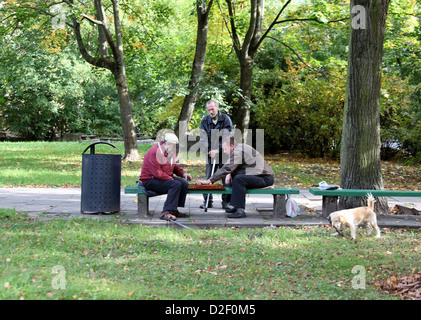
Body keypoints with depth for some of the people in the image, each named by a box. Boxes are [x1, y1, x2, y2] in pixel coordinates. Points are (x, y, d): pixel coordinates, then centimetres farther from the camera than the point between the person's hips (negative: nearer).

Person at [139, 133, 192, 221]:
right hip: (150, 180, -9)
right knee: (176, 184, -29)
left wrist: (183, 173, 6)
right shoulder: (155, 152, -20)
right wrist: (171, 179, -23)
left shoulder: (170, 152, 10)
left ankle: (173, 210, -7)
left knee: (184, 183, -9)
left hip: (165, 178, 10)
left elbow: (174, 166, 24)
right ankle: (166, 212, -31)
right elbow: (157, 173, -25)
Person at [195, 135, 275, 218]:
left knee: (238, 178, -28)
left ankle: (240, 210, -27)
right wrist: (229, 174, -2)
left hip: (265, 179, -11)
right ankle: (236, 206, 12)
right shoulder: (240, 148, 14)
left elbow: (226, 168, -20)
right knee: (233, 177, 16)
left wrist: (209, 180, -18)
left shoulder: (238, 152, -17)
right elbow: (232, 167, 21)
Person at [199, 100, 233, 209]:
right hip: (210, 154, 2)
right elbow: (203, 139, 0)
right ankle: (207, 201, 7)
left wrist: (218, 150, -21)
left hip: (224, 153, -2)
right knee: (209, 178, 1)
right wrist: (210, 151, -15)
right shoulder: (204, 121, 4)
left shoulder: (226, 119, -5)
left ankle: (226, 202, 3)